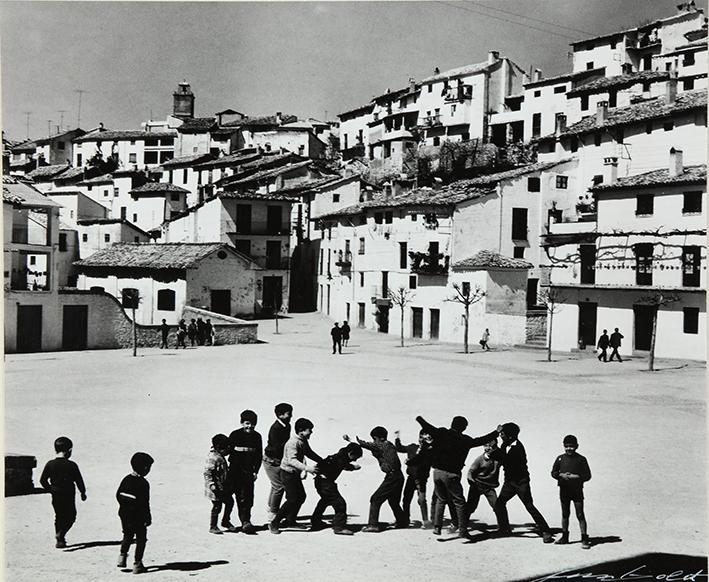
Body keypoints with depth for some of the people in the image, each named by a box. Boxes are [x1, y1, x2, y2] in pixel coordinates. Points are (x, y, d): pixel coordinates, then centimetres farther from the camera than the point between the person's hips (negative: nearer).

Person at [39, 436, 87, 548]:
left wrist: (50, 489, 14)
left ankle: (60, 540, 17)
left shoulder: (50, 464, -3)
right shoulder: (72, 465, -12)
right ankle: (61, 533, -13)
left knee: (59, 517, 16)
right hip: (68, 496, -4)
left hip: (55, 496, 4)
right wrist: (83, 492, 8)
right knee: (71, 516, 9)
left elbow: (42, 480, 0)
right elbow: (79, 480, -6)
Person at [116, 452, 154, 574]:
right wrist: (148, 518, -11)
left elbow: (118, 495, 10)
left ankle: (122, 556, 14)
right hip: (138, 517, -6)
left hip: (124, 515, 6)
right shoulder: (143, 483, -19)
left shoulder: (126, 479, 2)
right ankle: (137, 564, 6)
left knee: (128, 536, 26)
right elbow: (145, 503, -19)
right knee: (141, 539, 6)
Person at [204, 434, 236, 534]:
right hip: (216, 488, -10)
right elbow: (207, 472, -22)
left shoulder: (221, 457, 11)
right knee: (217, 506, -2)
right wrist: (211, 484, -29)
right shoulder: (212, 458, -19)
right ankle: (213, 527, 12)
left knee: (230, 502, 14)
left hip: (223, 487, 10)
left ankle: (226, 521, 30)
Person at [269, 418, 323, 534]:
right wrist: (306, 468, -43)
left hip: (295, 474, 10)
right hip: (288, 473, -10)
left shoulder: (304, 441, 6)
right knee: (292, 500, -11)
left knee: (301, 496, 14)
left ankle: (290, 520, 31)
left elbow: (310, 453, 21)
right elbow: (292, 460, -34)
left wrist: (323, 462, 16)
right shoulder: (293, 442, -24)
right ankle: (274, 524, -4)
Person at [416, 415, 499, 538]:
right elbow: (481, 440, 0)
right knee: (459, 502, 5)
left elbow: (428, 428, 6)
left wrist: (420, 419, 25)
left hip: (437, 471, 4)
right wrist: (497, 432, 12)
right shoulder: (464, 440, -6)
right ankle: (462, 530, 2)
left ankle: (437, 527, 13)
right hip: (451, 474, -4)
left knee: (441, 499, 19)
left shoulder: (441, 433, -1)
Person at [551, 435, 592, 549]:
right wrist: (561, 475, -12)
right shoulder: (560, 458, 3)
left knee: (580, 515, -5)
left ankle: (584, 539, -2)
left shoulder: (581, 459, -4)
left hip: (577, 490, -3)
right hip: (564, 490, 3)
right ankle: (564, 536, 24)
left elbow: (588, 475, -4)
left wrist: (577, 477, -19)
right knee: (565, 514, 13)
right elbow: (553, 472, 7)